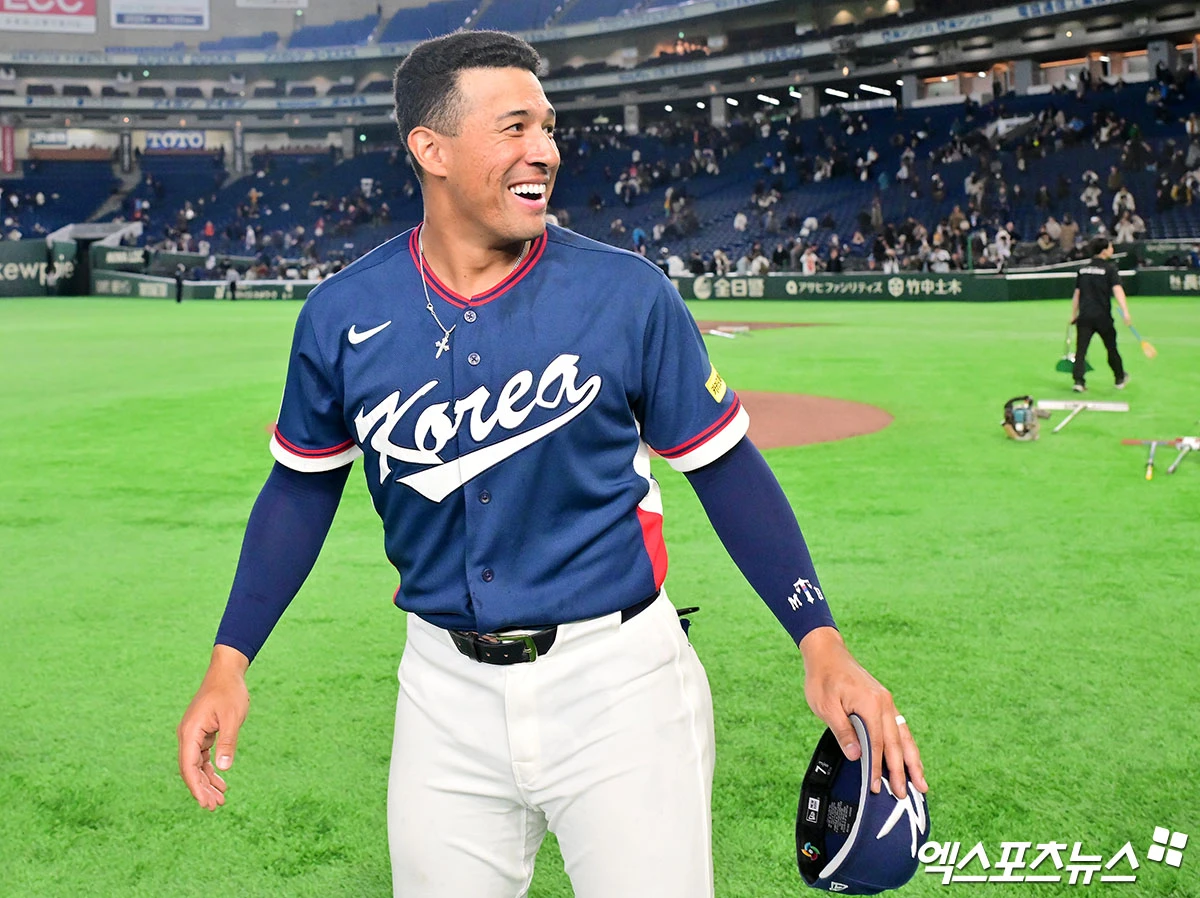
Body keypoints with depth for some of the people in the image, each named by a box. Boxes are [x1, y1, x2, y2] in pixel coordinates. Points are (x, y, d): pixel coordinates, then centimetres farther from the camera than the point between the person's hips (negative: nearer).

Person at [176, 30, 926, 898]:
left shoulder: (628, 294, -9)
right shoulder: (344, 315, -4)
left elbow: (723, 465, -3)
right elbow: (304, 487, 8)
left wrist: (820, 640, -11)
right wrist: (231, 660, 2)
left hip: (617, 675, -2)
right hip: (448, 693, 2)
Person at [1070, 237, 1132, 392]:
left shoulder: (1083, 269, 9)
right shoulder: (1109, 268, -5)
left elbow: (1076, 294, 13)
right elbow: (1117, 290, -17)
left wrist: (1073, 315, 21)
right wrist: (1125, 312, -25)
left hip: (1084, 316, 3)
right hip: (1103, 316, -3)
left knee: (1081, 349, -1)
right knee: (1111, 347, 14)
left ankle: (1078, 380, -14)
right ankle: (1120, 378, 29)